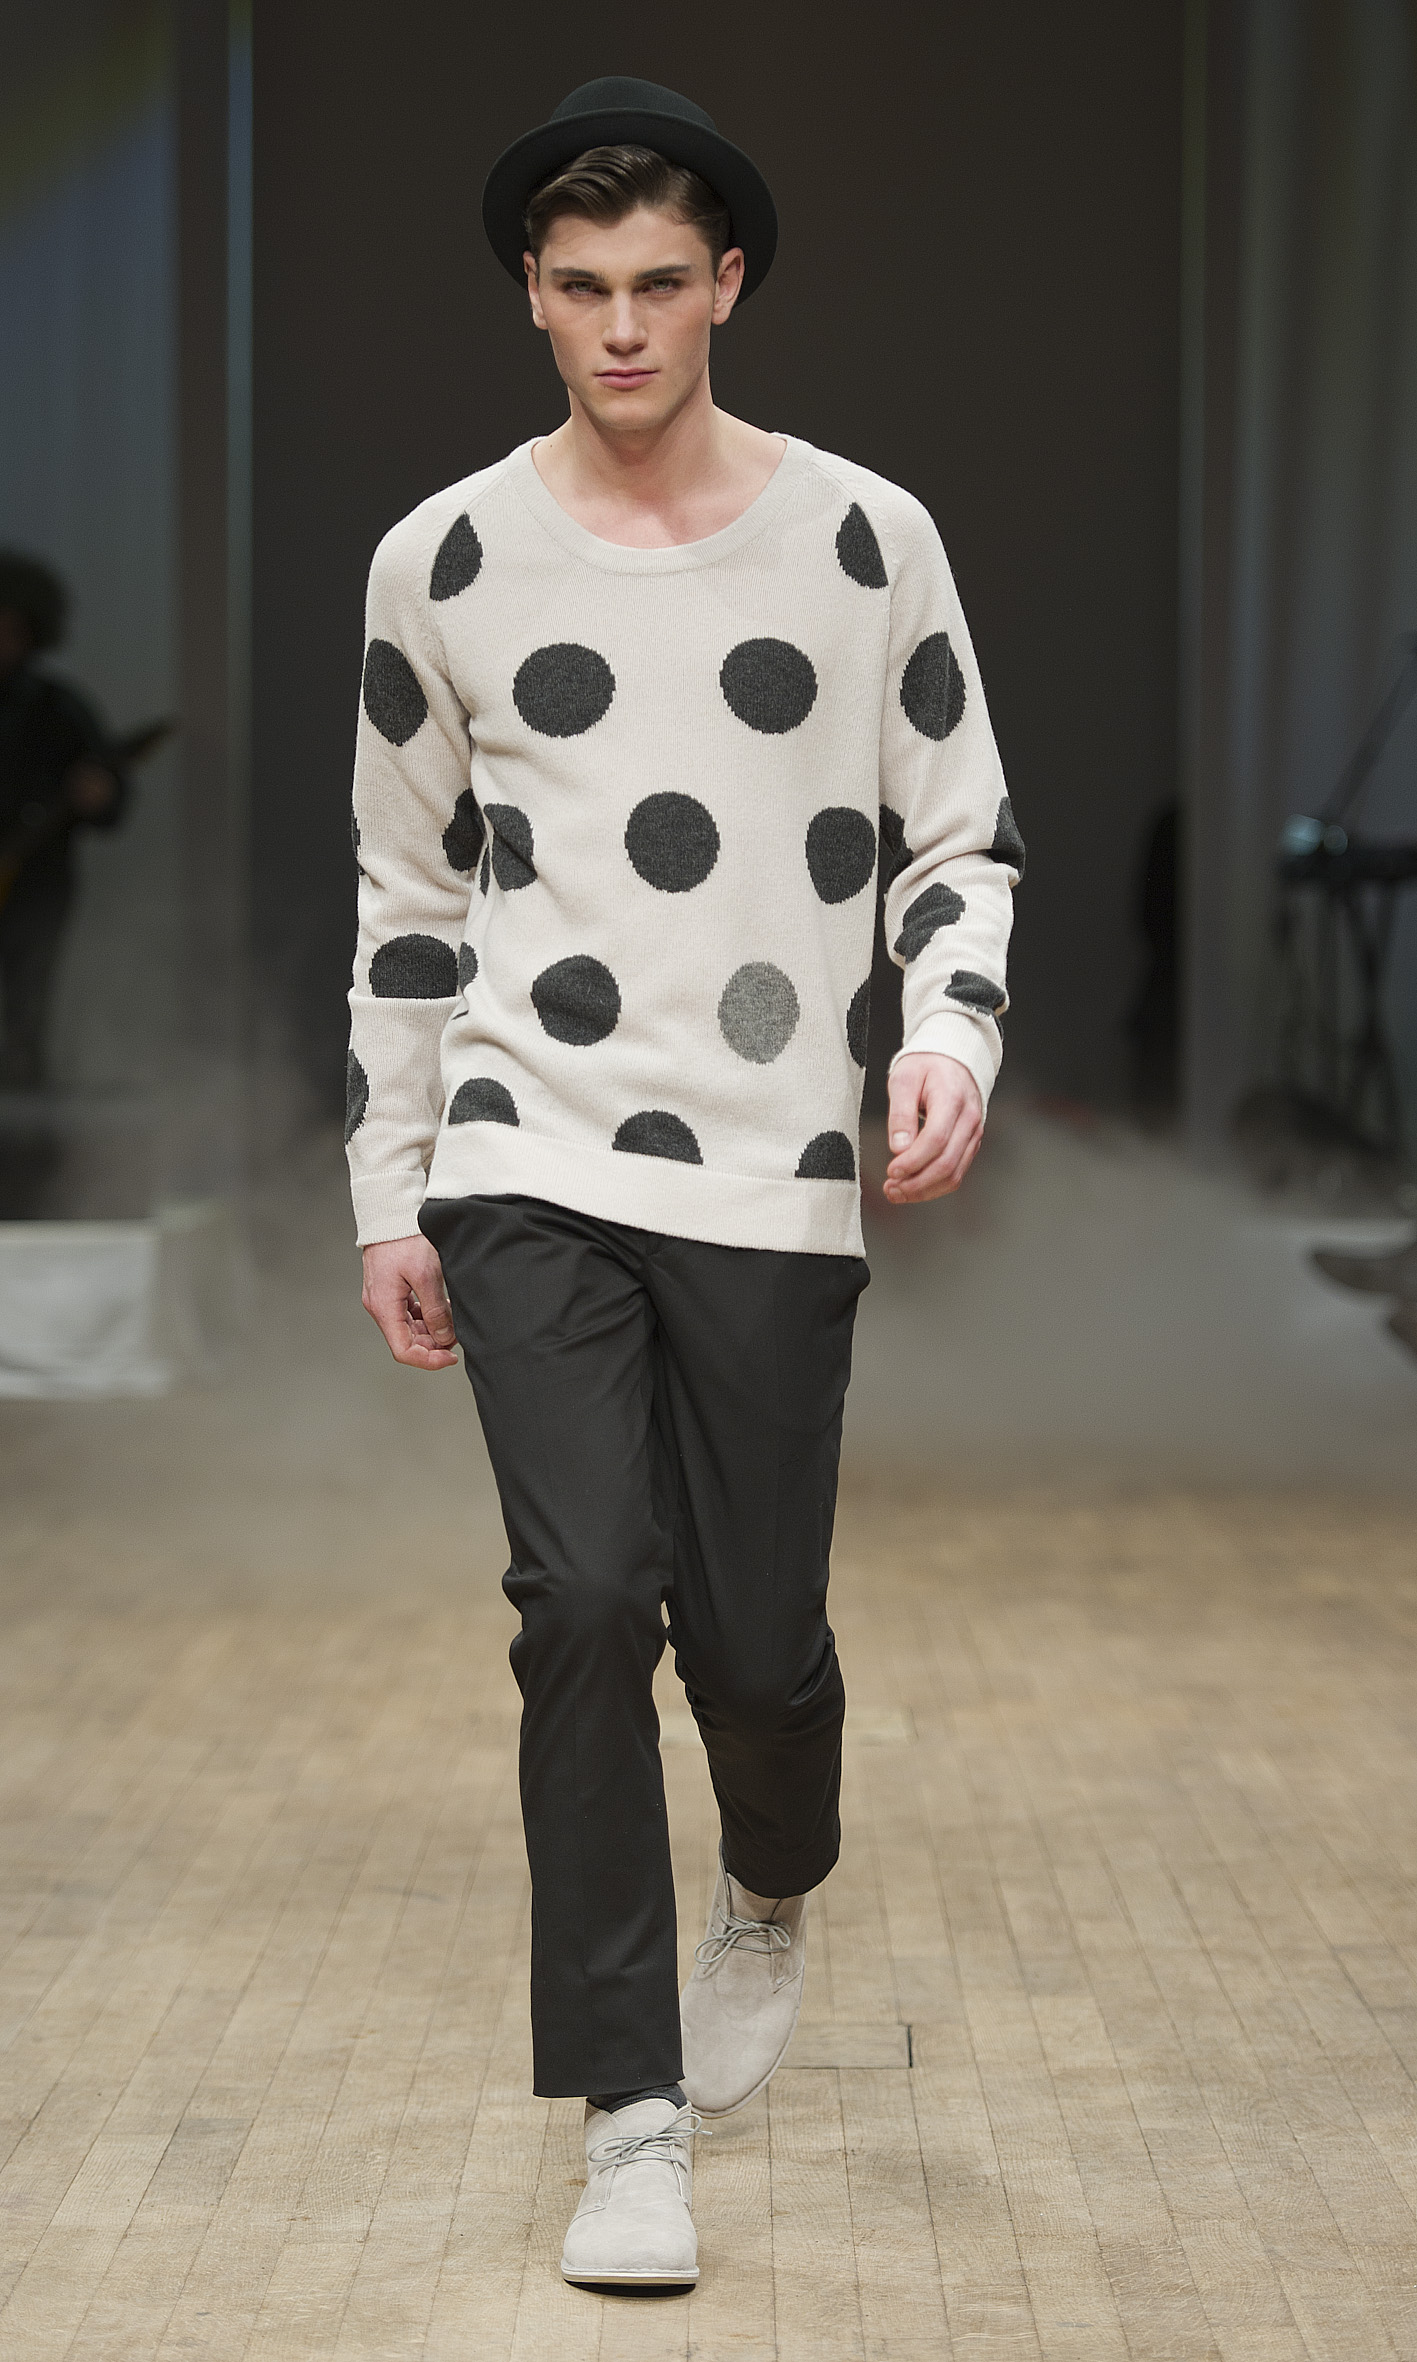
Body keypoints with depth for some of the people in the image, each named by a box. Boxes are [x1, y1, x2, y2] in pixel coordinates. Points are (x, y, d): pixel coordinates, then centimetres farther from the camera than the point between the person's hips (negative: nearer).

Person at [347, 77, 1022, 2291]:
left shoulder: (865, 537, 2)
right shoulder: (446, 561, 4)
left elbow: (961, 837, 9)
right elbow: (408, 897, 11)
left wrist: (952, 1032, -11)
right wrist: (386, 1195, 9)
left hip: (775, 1182, 0)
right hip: (530, 1167, 0)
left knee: (757, 1635, 4)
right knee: (586, 1602, -11)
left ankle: (772, 1897, 40)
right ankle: (634, 2118, 0)